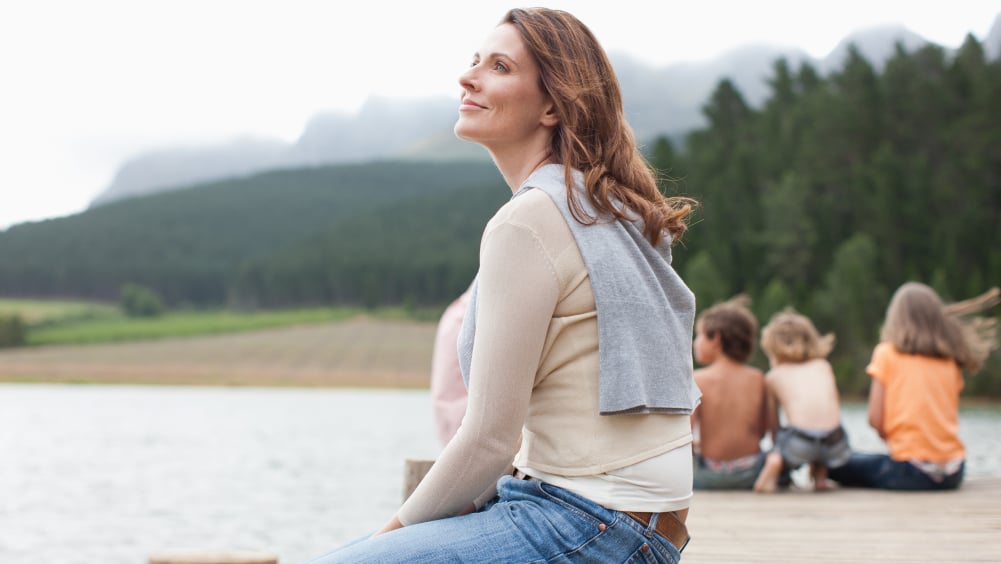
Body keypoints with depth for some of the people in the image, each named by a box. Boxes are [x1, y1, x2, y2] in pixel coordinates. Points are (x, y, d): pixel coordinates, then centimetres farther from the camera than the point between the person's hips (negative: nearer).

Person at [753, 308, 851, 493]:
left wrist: (776, 441, 36)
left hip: (800, 443, -3)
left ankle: (774, 460, -8)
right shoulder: (823, 365, 26)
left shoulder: (773, 376, 20)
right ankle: (820, 476, 18)